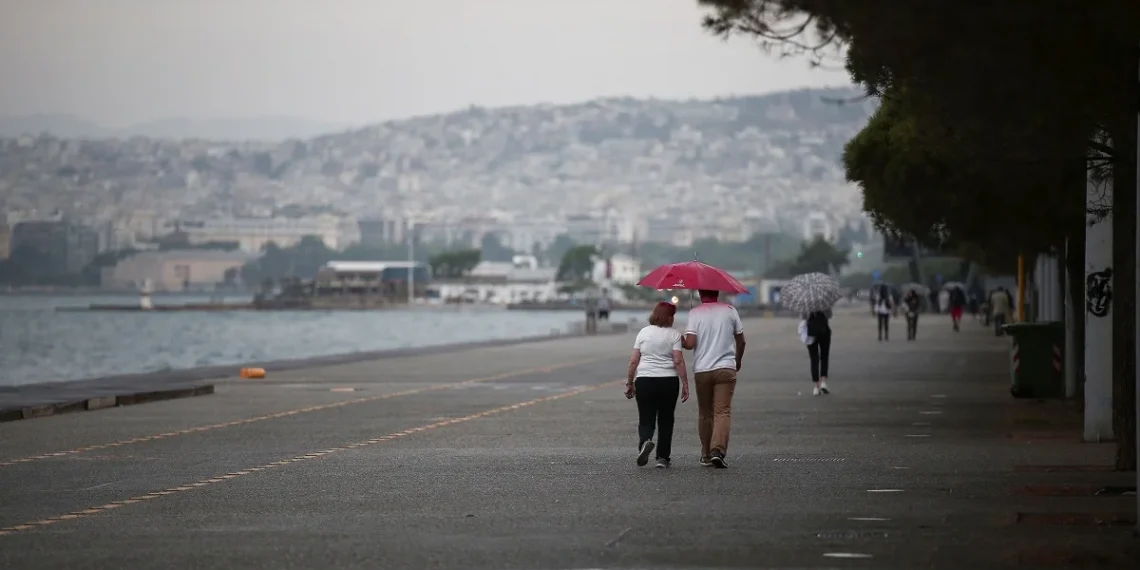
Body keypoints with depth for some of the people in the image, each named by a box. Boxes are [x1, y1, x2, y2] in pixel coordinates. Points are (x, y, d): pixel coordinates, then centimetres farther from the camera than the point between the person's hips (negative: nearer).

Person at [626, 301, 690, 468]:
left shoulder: (643, 332, 5)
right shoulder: (674, 334, -2)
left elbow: (633, 361, 4)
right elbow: (678, 361, -8)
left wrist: (629, 382, 13)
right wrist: (685, 384, -5)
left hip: (644, 381, 1)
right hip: (668, 381, -1)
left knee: (646, 420, 3)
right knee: (665, 421, 11)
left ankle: (645, 442, -27)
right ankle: (662, 458, 10)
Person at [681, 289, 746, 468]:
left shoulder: (695, 313, -2)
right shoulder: (730, 310, 3)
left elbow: (690, 344, -10)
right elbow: (741, 341, 8)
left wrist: (681, 342, 13)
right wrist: (738, 361, 25)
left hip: (702, 369, 1)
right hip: (726, 368, -1)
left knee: (705, 414, 13)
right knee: (723, 412, -5)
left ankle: (706, 455, 19)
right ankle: (718, 450, -23)